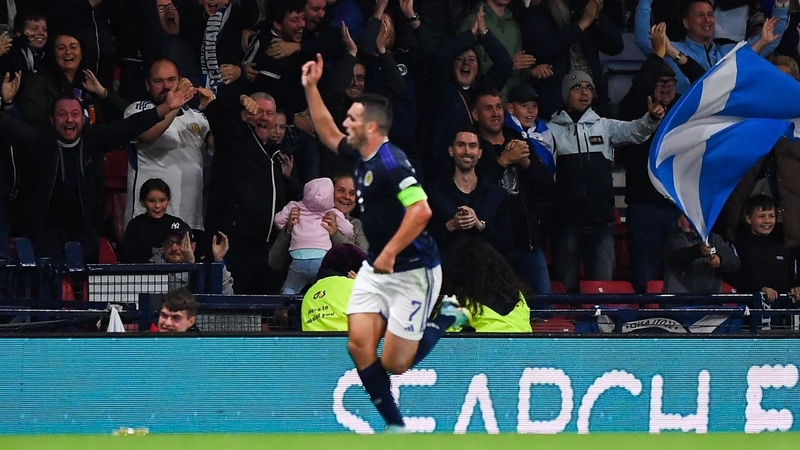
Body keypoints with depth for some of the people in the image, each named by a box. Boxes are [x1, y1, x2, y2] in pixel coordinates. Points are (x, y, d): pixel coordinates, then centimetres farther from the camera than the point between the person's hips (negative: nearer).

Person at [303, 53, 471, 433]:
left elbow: (421, 211, -31)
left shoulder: (390, 162, -21)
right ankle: (395, 427, 7)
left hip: (412, 271, -8)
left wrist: (389, 254, -26)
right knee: (359, 346, -5)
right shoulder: (364, 158, 6)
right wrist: (311, 88, 18)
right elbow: (328, 134, 25)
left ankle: (447, 318, 20)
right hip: (376, 268, 8)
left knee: (393, 364, -3)